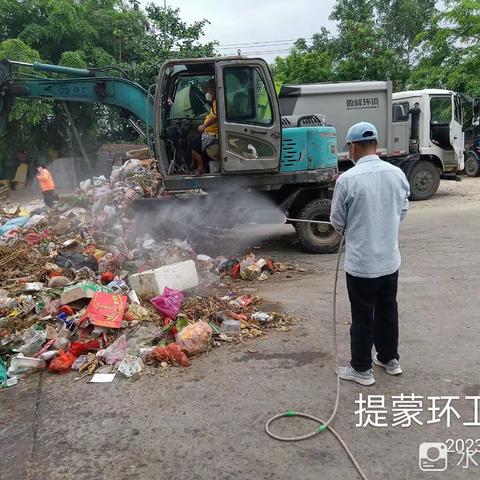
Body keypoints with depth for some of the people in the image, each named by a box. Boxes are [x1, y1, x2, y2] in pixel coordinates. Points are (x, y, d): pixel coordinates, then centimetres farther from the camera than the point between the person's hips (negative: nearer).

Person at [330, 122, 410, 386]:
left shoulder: (347, 179, -18)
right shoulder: (397, 174, -3)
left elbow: (337, 222, -7)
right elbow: (402, 213, 9)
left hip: (361, 263, -5)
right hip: (390, 259, 5)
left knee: (362, 317, 8)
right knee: (388, 310, 20)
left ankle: (361, 369, 21)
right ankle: (390, 359, 37)